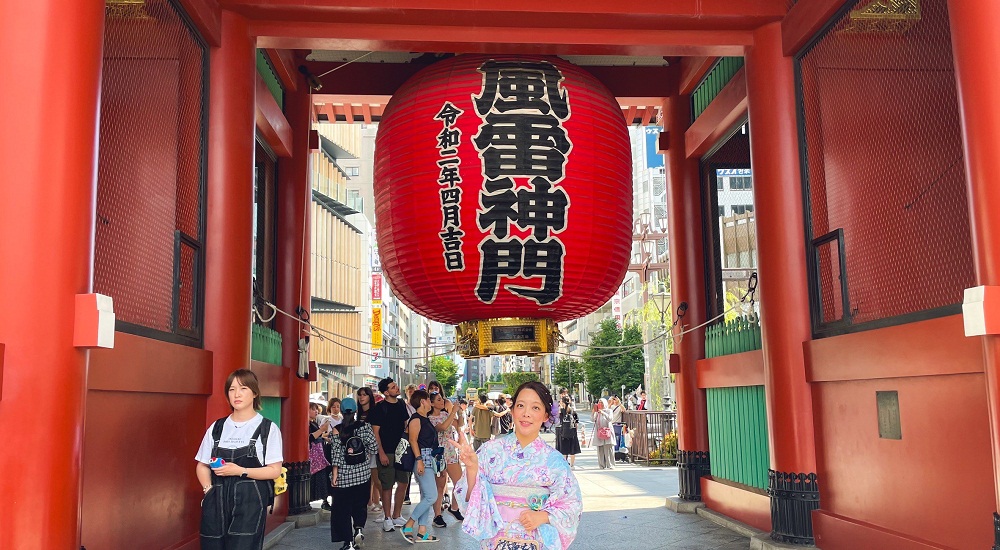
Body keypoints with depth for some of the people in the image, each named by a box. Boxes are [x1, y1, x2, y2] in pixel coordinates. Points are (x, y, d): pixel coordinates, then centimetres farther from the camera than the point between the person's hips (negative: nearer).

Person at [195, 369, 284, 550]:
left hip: (250, 502, -3)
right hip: (217, 501, 3)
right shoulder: (216, 428, 11)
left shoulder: (268, 428, 0)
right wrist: (208, 488, -4)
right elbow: (202, 465, 15)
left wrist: (240, 471, -15)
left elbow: (275, 470, -4)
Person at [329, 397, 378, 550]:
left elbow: (336, 454, -10)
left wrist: (334, 475, -5)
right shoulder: (364, 426, -4)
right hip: (363, 474, 2)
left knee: (343, 508, 8)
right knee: (360, 504, 19)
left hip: (343, 475, -2)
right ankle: (359, 528, -3)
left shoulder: (337, 430, -8)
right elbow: (374, 447, -4)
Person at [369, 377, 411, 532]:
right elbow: (375, 432, -10)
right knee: (387, 485, 0)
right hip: (387, 452, -6)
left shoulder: (401, 404, 10)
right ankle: (387, 518, 11)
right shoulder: (380, 407, -8)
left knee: (403, 483, 8)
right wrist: (381, 453, -15)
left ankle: (397, 516, 21)